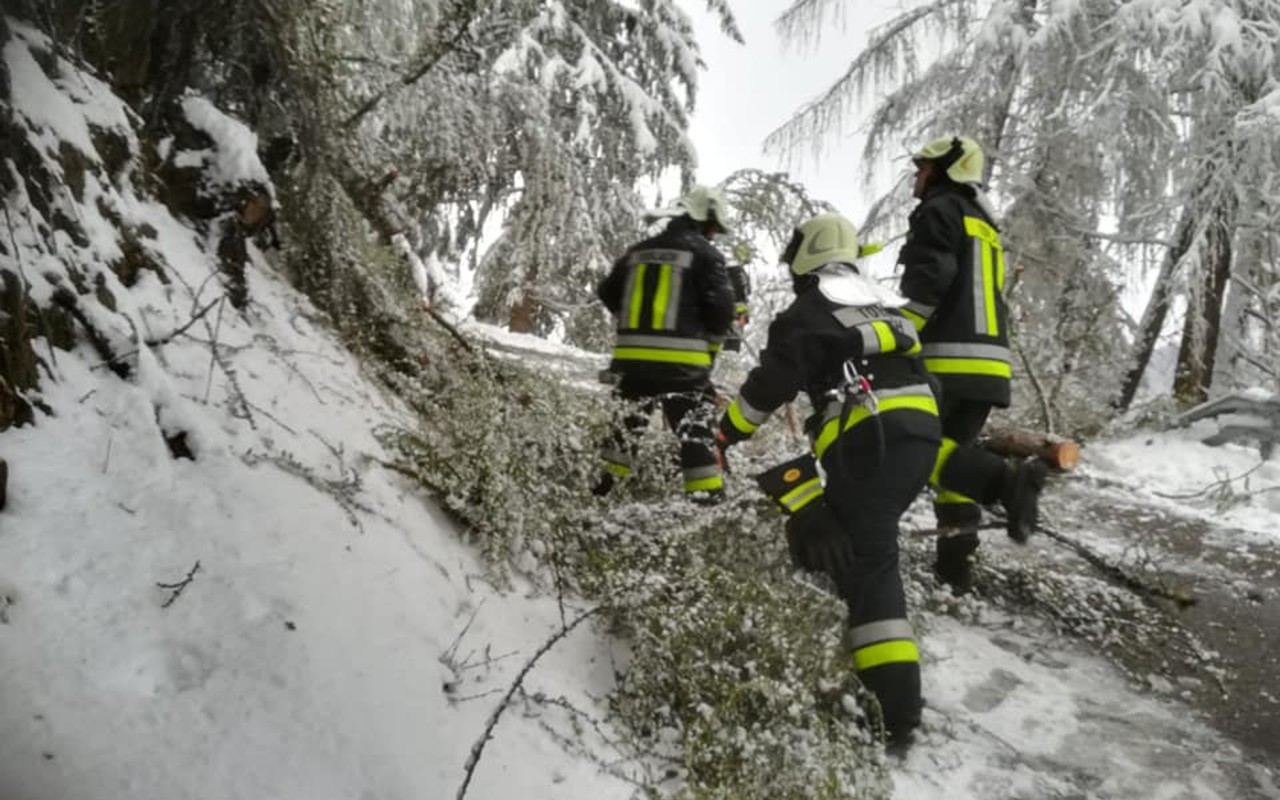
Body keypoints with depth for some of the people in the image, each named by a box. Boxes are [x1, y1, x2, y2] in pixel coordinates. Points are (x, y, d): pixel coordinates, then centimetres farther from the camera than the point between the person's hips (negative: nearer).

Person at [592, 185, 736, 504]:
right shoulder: (706, 254, -3)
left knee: (629, 420, 22)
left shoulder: (639, 251, 14)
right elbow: (720, 307, -10)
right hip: (681, 358, -6)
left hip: (632, 355, 6)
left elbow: (607, 294, 19)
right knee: (697, 429, -1)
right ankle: (707, 495, -5)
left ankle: (605, 482, 28)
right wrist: (713, 338, 10)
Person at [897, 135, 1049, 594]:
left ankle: (1006, 482, -27)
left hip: (949, 358, -9)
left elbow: (928, 281, -15)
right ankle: (955, 561, 8)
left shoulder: (939, 211, 0)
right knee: (954, 449, 11)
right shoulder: (984, 223, 27)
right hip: (990, 361, 9)